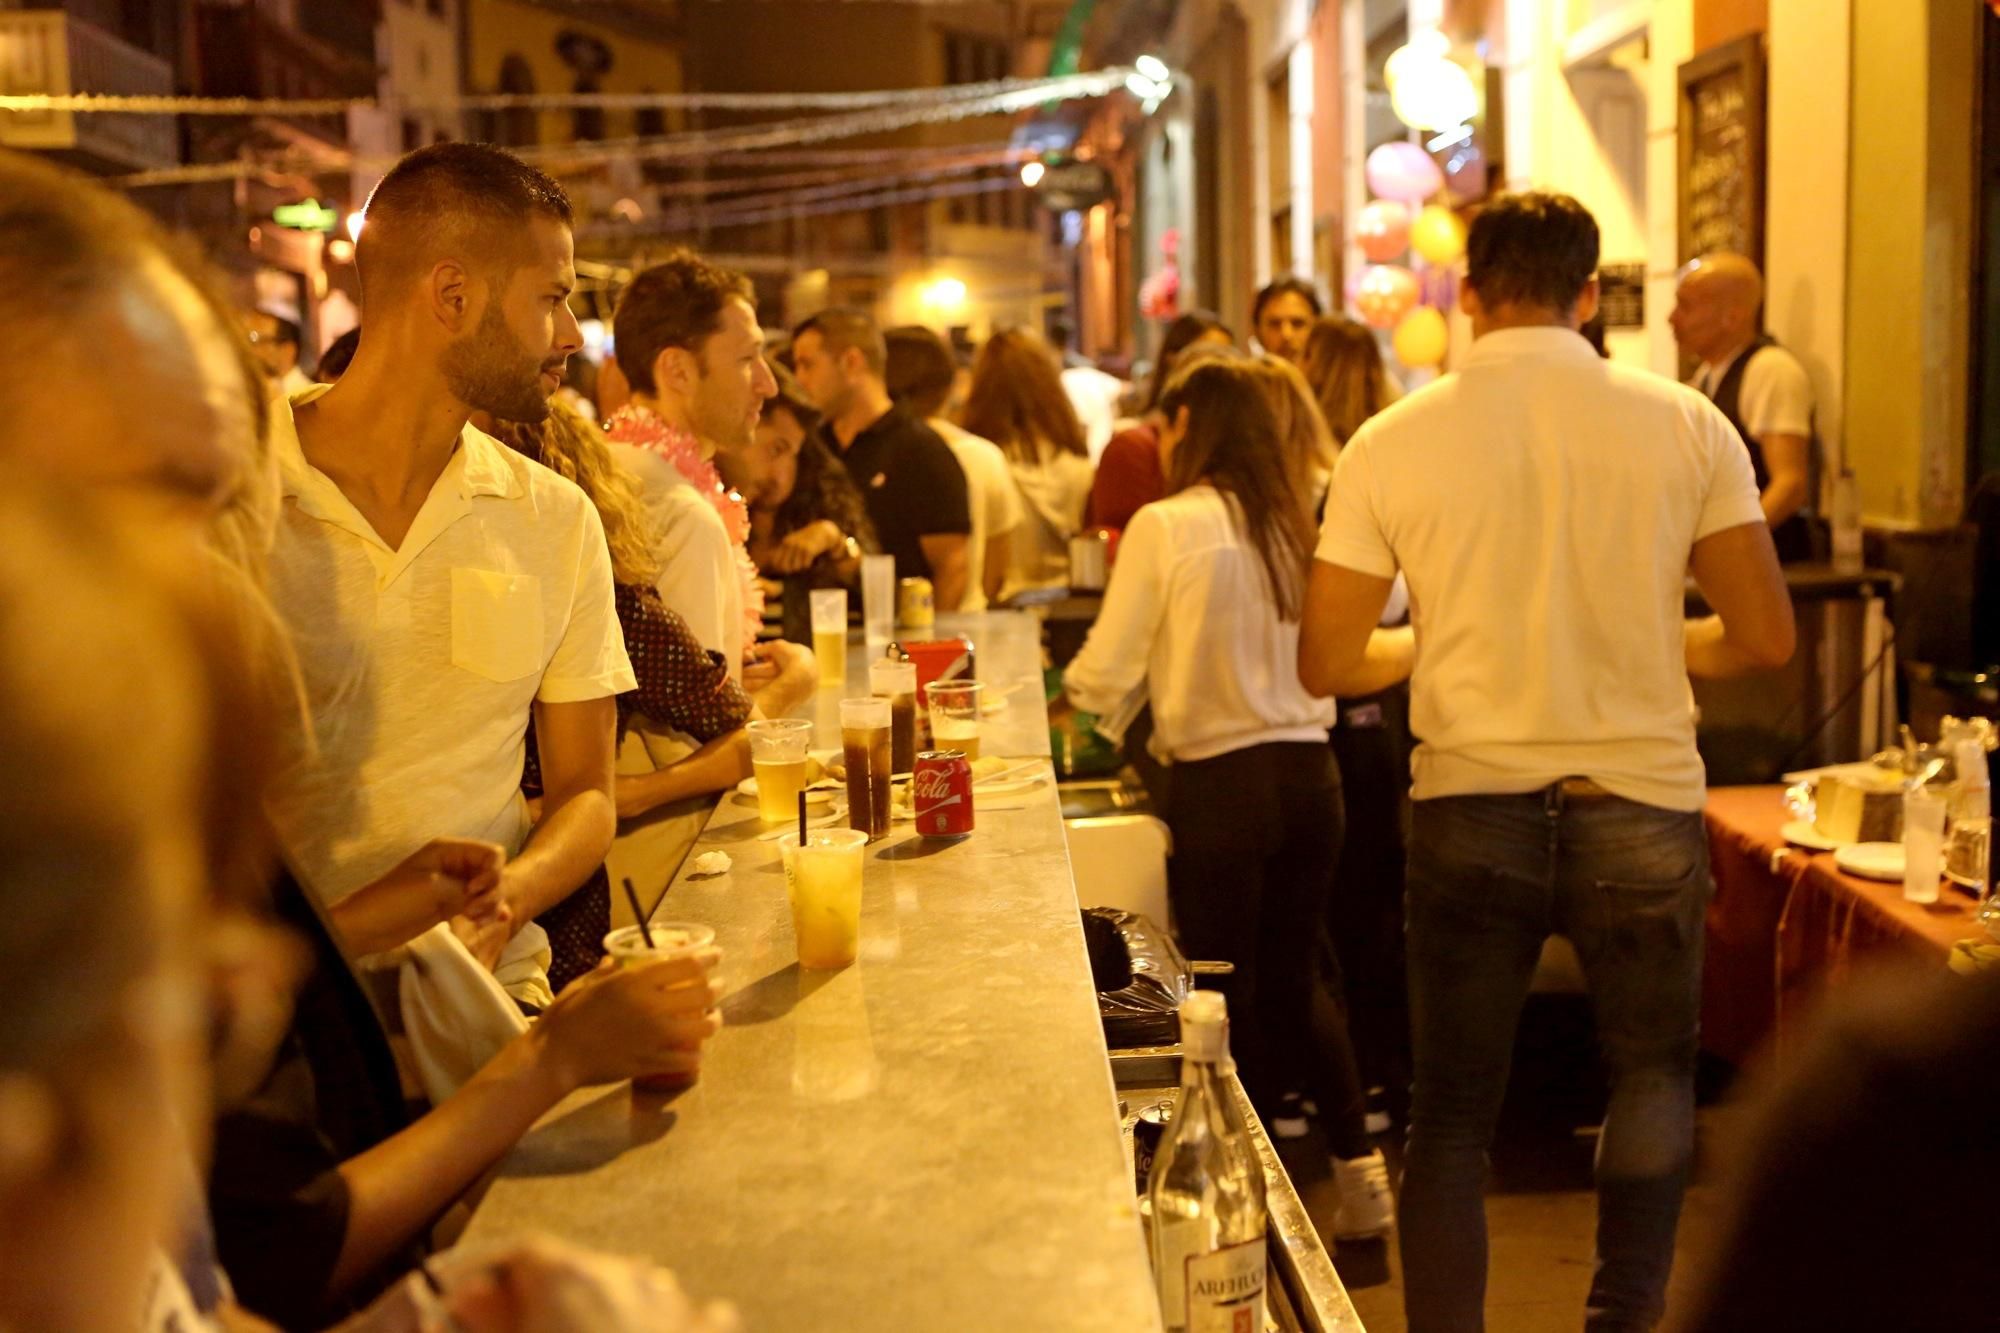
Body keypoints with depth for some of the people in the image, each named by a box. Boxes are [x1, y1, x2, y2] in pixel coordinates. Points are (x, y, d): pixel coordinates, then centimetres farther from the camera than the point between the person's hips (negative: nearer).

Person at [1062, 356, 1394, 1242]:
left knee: (1226, 994, 9)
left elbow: (1106, 672, -5)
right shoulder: (1293, 525, 5)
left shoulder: (1166, 526, -9)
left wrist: (1072, 695, 19)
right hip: (1310, 772, 5)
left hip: (1219, 783, -5)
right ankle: (1359, 1166, 20)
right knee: (1291, 978, 21)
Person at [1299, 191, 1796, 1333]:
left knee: (1452, 1114, 14)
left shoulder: (1391, 445, -4)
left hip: (1470, 816, 0)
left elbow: (1328, 664, -2)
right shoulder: (1686, 425, -4)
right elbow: (1767, 638, -2)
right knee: (1655, 1076, 24)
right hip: (1642, 812, 1)